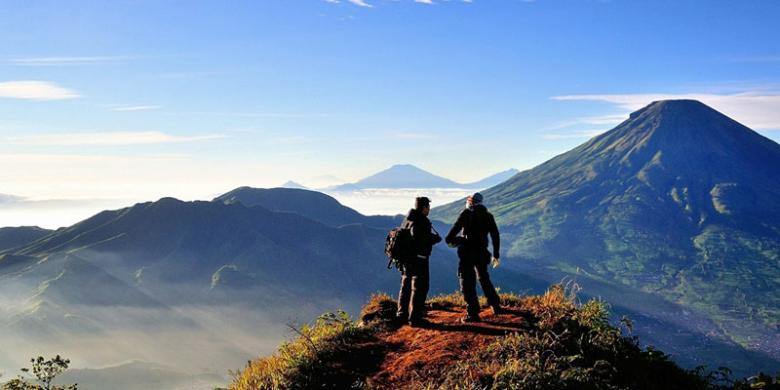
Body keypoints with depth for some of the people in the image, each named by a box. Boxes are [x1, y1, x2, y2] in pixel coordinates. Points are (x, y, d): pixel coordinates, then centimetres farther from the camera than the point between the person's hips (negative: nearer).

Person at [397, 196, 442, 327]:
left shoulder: (407, 219, 8)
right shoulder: (423, 221, -17)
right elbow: (435, 238, -20)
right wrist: (436, 238, 2)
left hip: (405, 257, 8)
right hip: (419, 258, -8)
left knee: (406, 285, 18)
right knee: (420, 287, -2)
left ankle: (402, 314, 26)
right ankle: (415, 317, -2)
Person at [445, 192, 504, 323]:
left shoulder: (467, 213, -4)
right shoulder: (488, 216, 12)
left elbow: (456, 227, -14)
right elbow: (495, 235, 14)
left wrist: (449, 239, 5)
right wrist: (496, 254, 21)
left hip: (467, 252, -6)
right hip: (481, 252, 6)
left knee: (467, 281, -2)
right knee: (484, 279, 24)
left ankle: (473, 313, -7)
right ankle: (496, 306, 30)